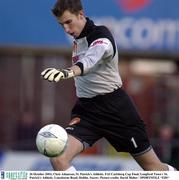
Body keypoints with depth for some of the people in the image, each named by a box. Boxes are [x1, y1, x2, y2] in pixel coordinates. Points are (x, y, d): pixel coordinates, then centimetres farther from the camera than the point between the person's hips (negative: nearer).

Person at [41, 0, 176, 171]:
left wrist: (67, 72, -61)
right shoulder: (77, 38, 6)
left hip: (114, 108, -6)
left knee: (153, 166, 4)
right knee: (58, 158, -19)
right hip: (86, 109, 6)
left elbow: (89, 61, -42)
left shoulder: (101, 37, -19)